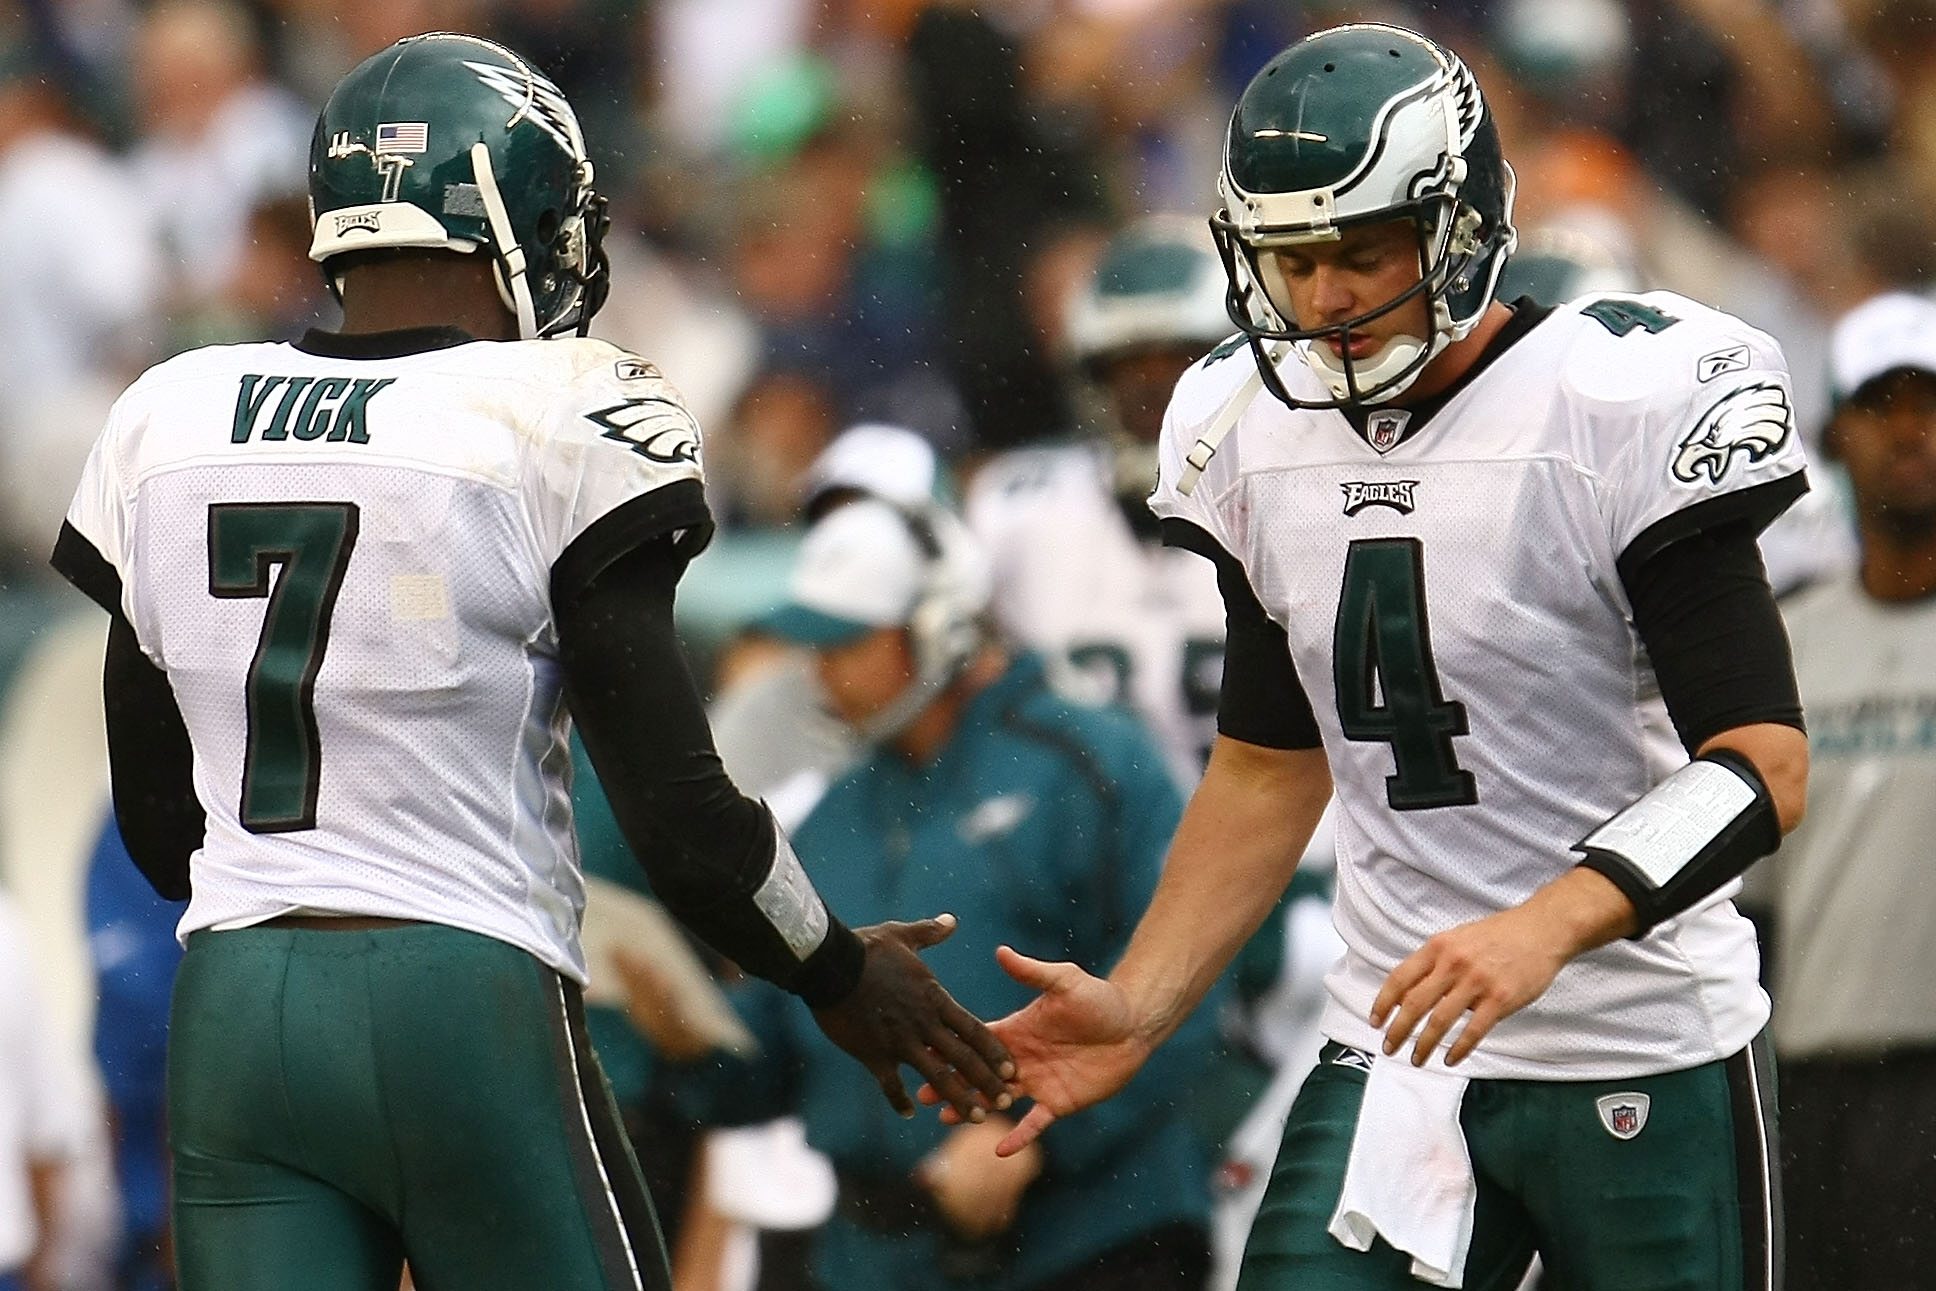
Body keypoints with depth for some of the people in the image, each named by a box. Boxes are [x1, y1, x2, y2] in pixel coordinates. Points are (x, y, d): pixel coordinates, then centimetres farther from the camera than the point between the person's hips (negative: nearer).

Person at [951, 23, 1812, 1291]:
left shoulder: (1624, 407, -13)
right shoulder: (1256, 437, 7)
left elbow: (1762, 764, -17)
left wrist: (1546, 926, -32)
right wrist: (1139, 1008, 8)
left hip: (1647, 1068, -4)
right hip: (1398, 1047, 5)